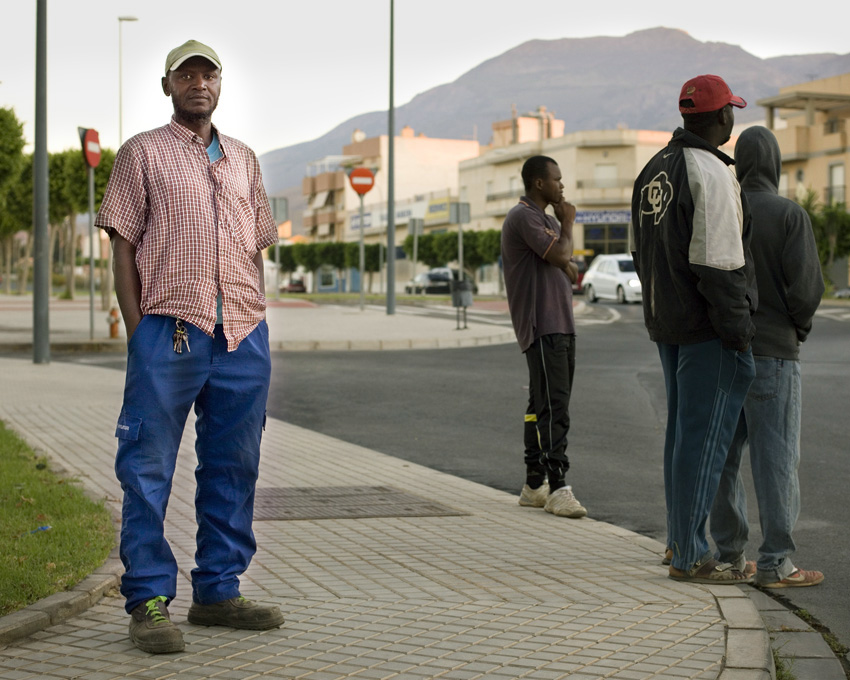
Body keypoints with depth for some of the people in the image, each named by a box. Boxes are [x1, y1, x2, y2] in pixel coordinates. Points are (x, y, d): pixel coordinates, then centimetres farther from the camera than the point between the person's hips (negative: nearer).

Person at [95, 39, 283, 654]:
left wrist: (256, 327, 12)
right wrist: (138, 331, -7)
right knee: (148, 469, -5)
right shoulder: (143, 153, 7)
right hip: (169, 330, -5)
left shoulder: (243, 159, 20)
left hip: (243, 334, 5)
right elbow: (124, 247, 2)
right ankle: (149, 600, 0)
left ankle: (218, 591, 16)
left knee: (233, 466, 7)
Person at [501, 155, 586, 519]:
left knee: (542, 407, 11)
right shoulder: (524, 217, -10)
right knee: (552, 408, -16)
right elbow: (560, 254, -19)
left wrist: (569, 265, -2)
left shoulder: (547, 219, 22)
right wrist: (567, 223, -1)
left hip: (561, 325, 10)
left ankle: (535, 485, 15)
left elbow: (567, 264, 22)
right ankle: (557, 488, -19)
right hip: (541, 327, -10)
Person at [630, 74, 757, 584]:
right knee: (704, 435, -5)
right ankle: (691, 556, -2)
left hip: (667, 322, 10)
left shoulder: (654, 170, 12)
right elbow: (717, 262, -22)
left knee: (684, 429, 17)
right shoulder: (710, 173, -17)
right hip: (708, 328, -9)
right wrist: (738, 328, -17)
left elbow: (643, 253, 18)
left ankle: (680, 541, 25)